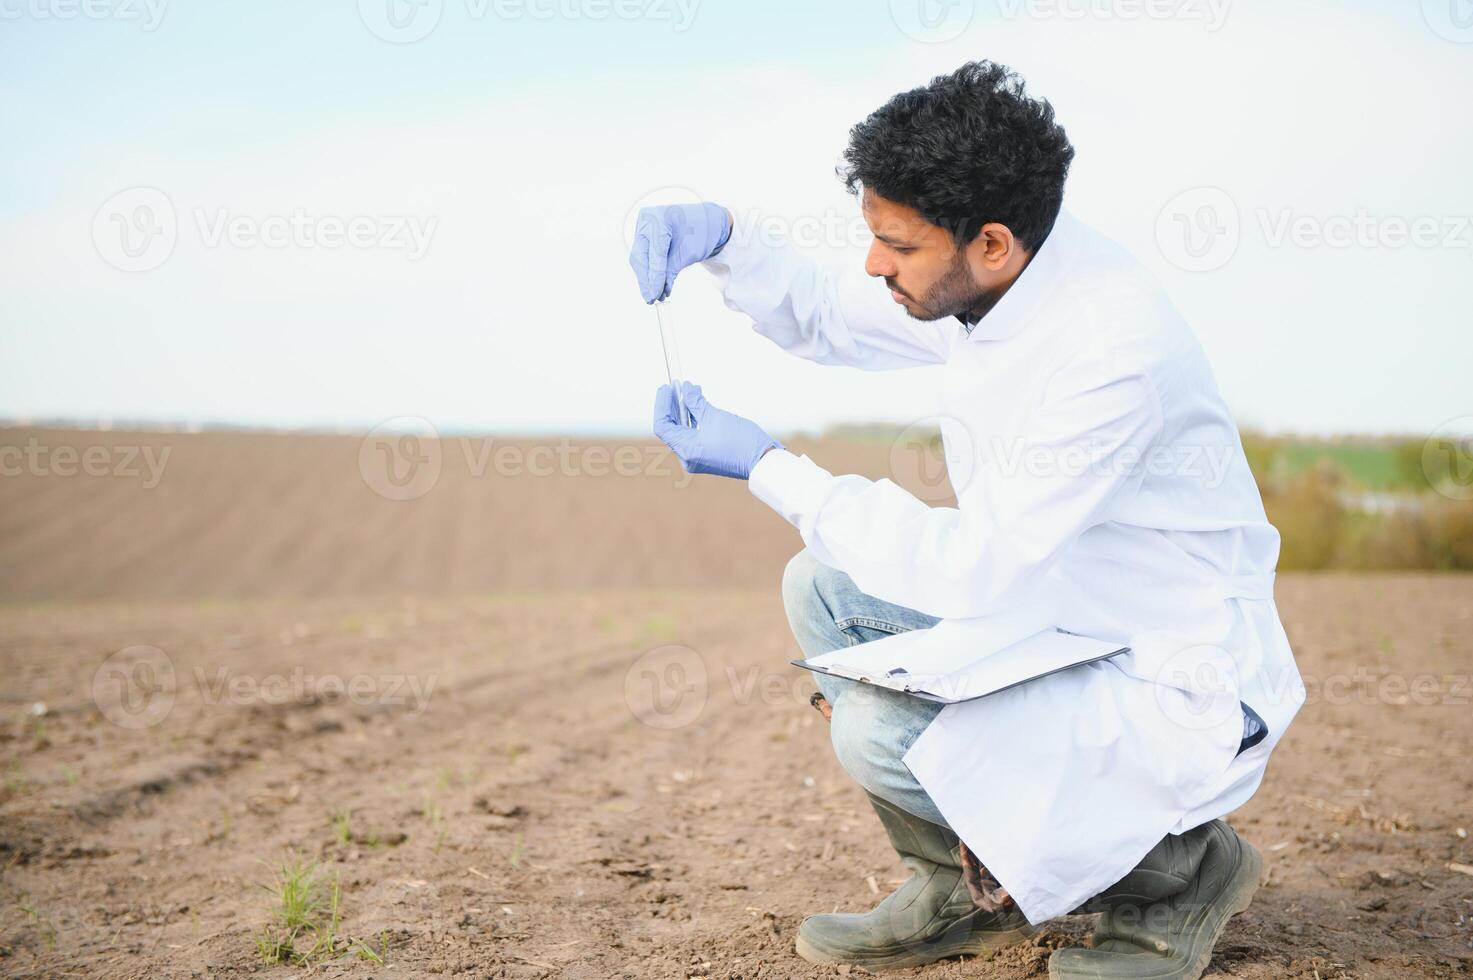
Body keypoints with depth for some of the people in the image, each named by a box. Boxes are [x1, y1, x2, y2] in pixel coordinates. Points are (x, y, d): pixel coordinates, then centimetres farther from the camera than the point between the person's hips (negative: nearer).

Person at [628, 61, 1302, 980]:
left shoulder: (1114, 344, -31)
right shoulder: (990, 273, -5)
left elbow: (972, 565, -28)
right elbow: (825, 317, 14)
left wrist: (766, 465, -22)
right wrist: (721, 236, -5)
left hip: (1176, 687, -9)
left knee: (887, 732, -25)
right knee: (824, 584, 3)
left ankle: (1182, 868, -2)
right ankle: (965, 892, 11)